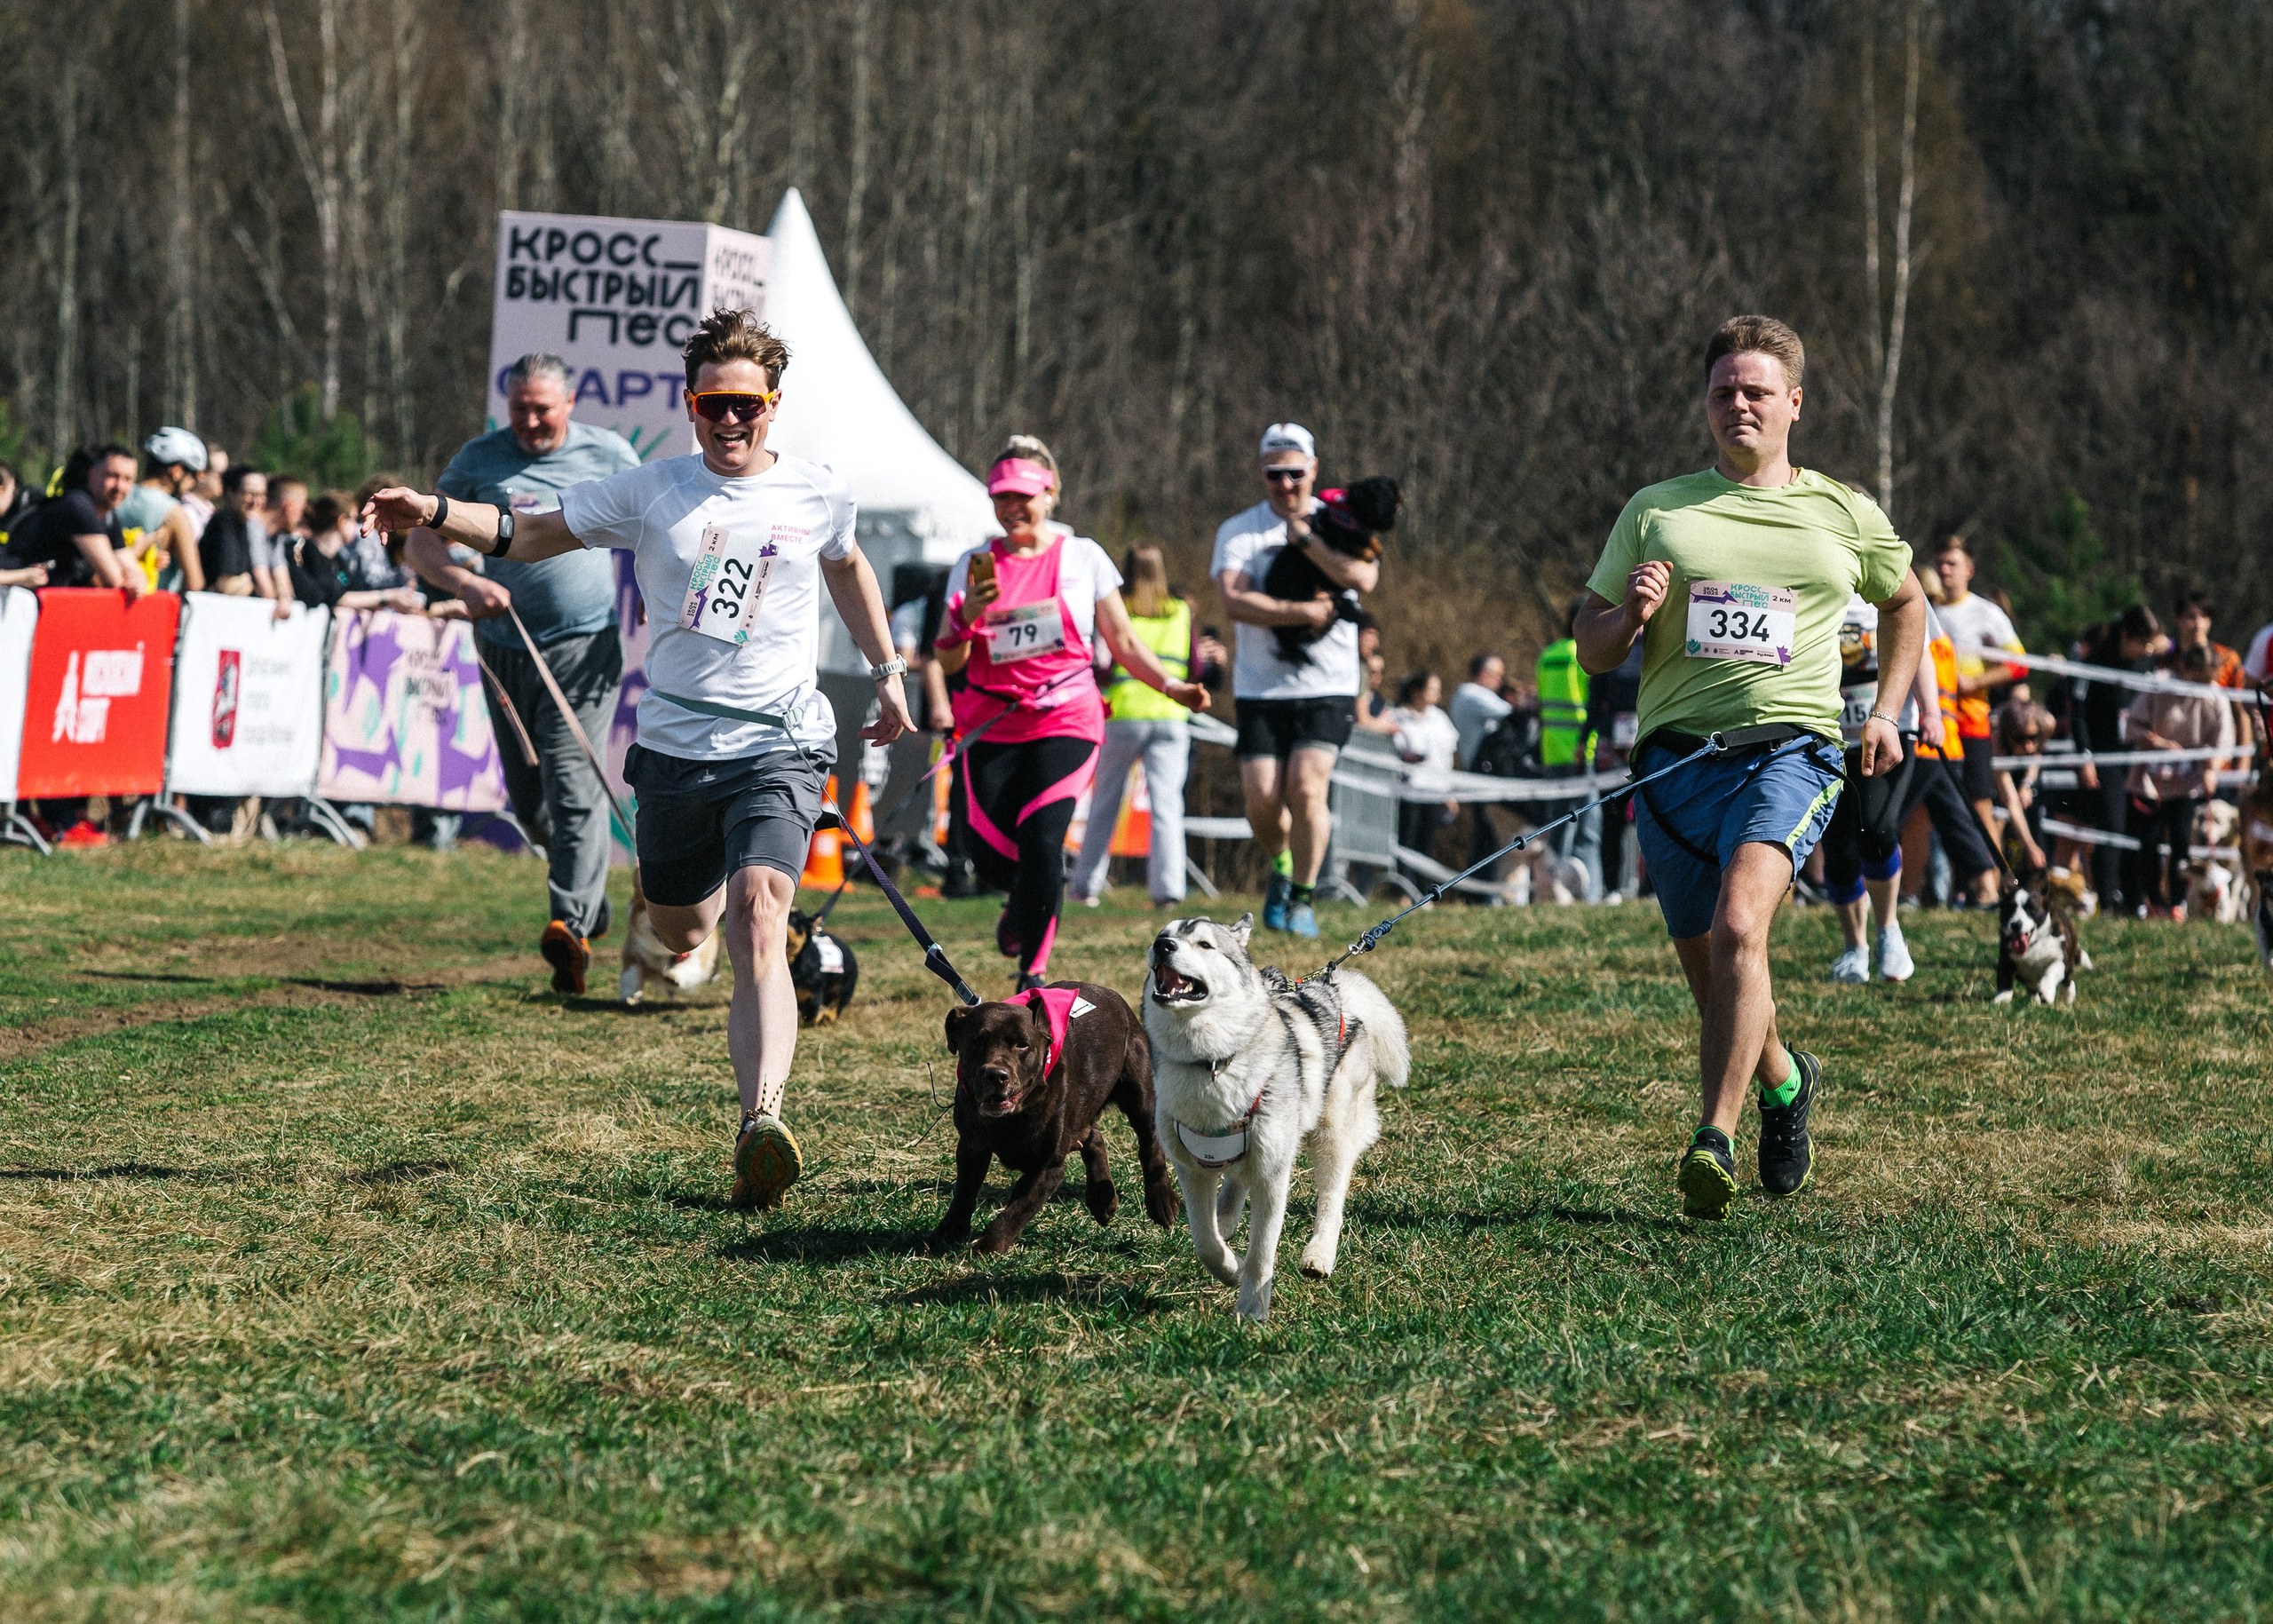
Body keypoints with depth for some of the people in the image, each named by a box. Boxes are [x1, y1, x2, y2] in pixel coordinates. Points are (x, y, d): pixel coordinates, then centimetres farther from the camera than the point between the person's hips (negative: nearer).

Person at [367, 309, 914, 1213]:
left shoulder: (819, 495, 3)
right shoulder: (652, 492, 0)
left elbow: (846, 568, 25)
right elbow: (528, 534, 4)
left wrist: (886, 672, 28)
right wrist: (435, 514, -12)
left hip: (780, 749, -2)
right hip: (675, 748, 2)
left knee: (756, 929, -22)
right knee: (681, 934, 17)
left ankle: (763, 1120, -36)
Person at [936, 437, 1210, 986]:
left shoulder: (1083, 557, 5)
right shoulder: (975, 566, 6)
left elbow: (1123, 642, 9)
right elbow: (950, 661, 5)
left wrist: (1172, 686, -4)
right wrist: (966, 618, -15)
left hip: (1065, 719, -2)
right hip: (992, 725, 2)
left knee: (1041, 838, -20)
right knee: (991, 853, -7)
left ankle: (1034, 972, -9)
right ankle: (1023, 901, 32)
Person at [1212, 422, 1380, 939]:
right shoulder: (1238, 531, 4)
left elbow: (1364, 578, -16)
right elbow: (1234, 600, -12)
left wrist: (1304, 538, -16)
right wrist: (1300, 612, -20)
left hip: (1327, 687, -1)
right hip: (1260, 687, 1)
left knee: (1306, 788, -16)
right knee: (1262, 800, -6)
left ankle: (1304, 899, 1)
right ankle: (1280, 867, 27)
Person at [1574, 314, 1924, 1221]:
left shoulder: (1843, 516, 11)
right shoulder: (1656, 511, 11)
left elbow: (1905, 602, 29)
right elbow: (1590, 652, 12)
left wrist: (1886, 711, 18)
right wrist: (1629, 616, -10)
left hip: (1790, 748, -3)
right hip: (1677, 755, 3)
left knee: (1739, 926, -27)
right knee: (1710, 978, 9)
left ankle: (1714, 1142, -29)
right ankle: (1783, 1084, 41)